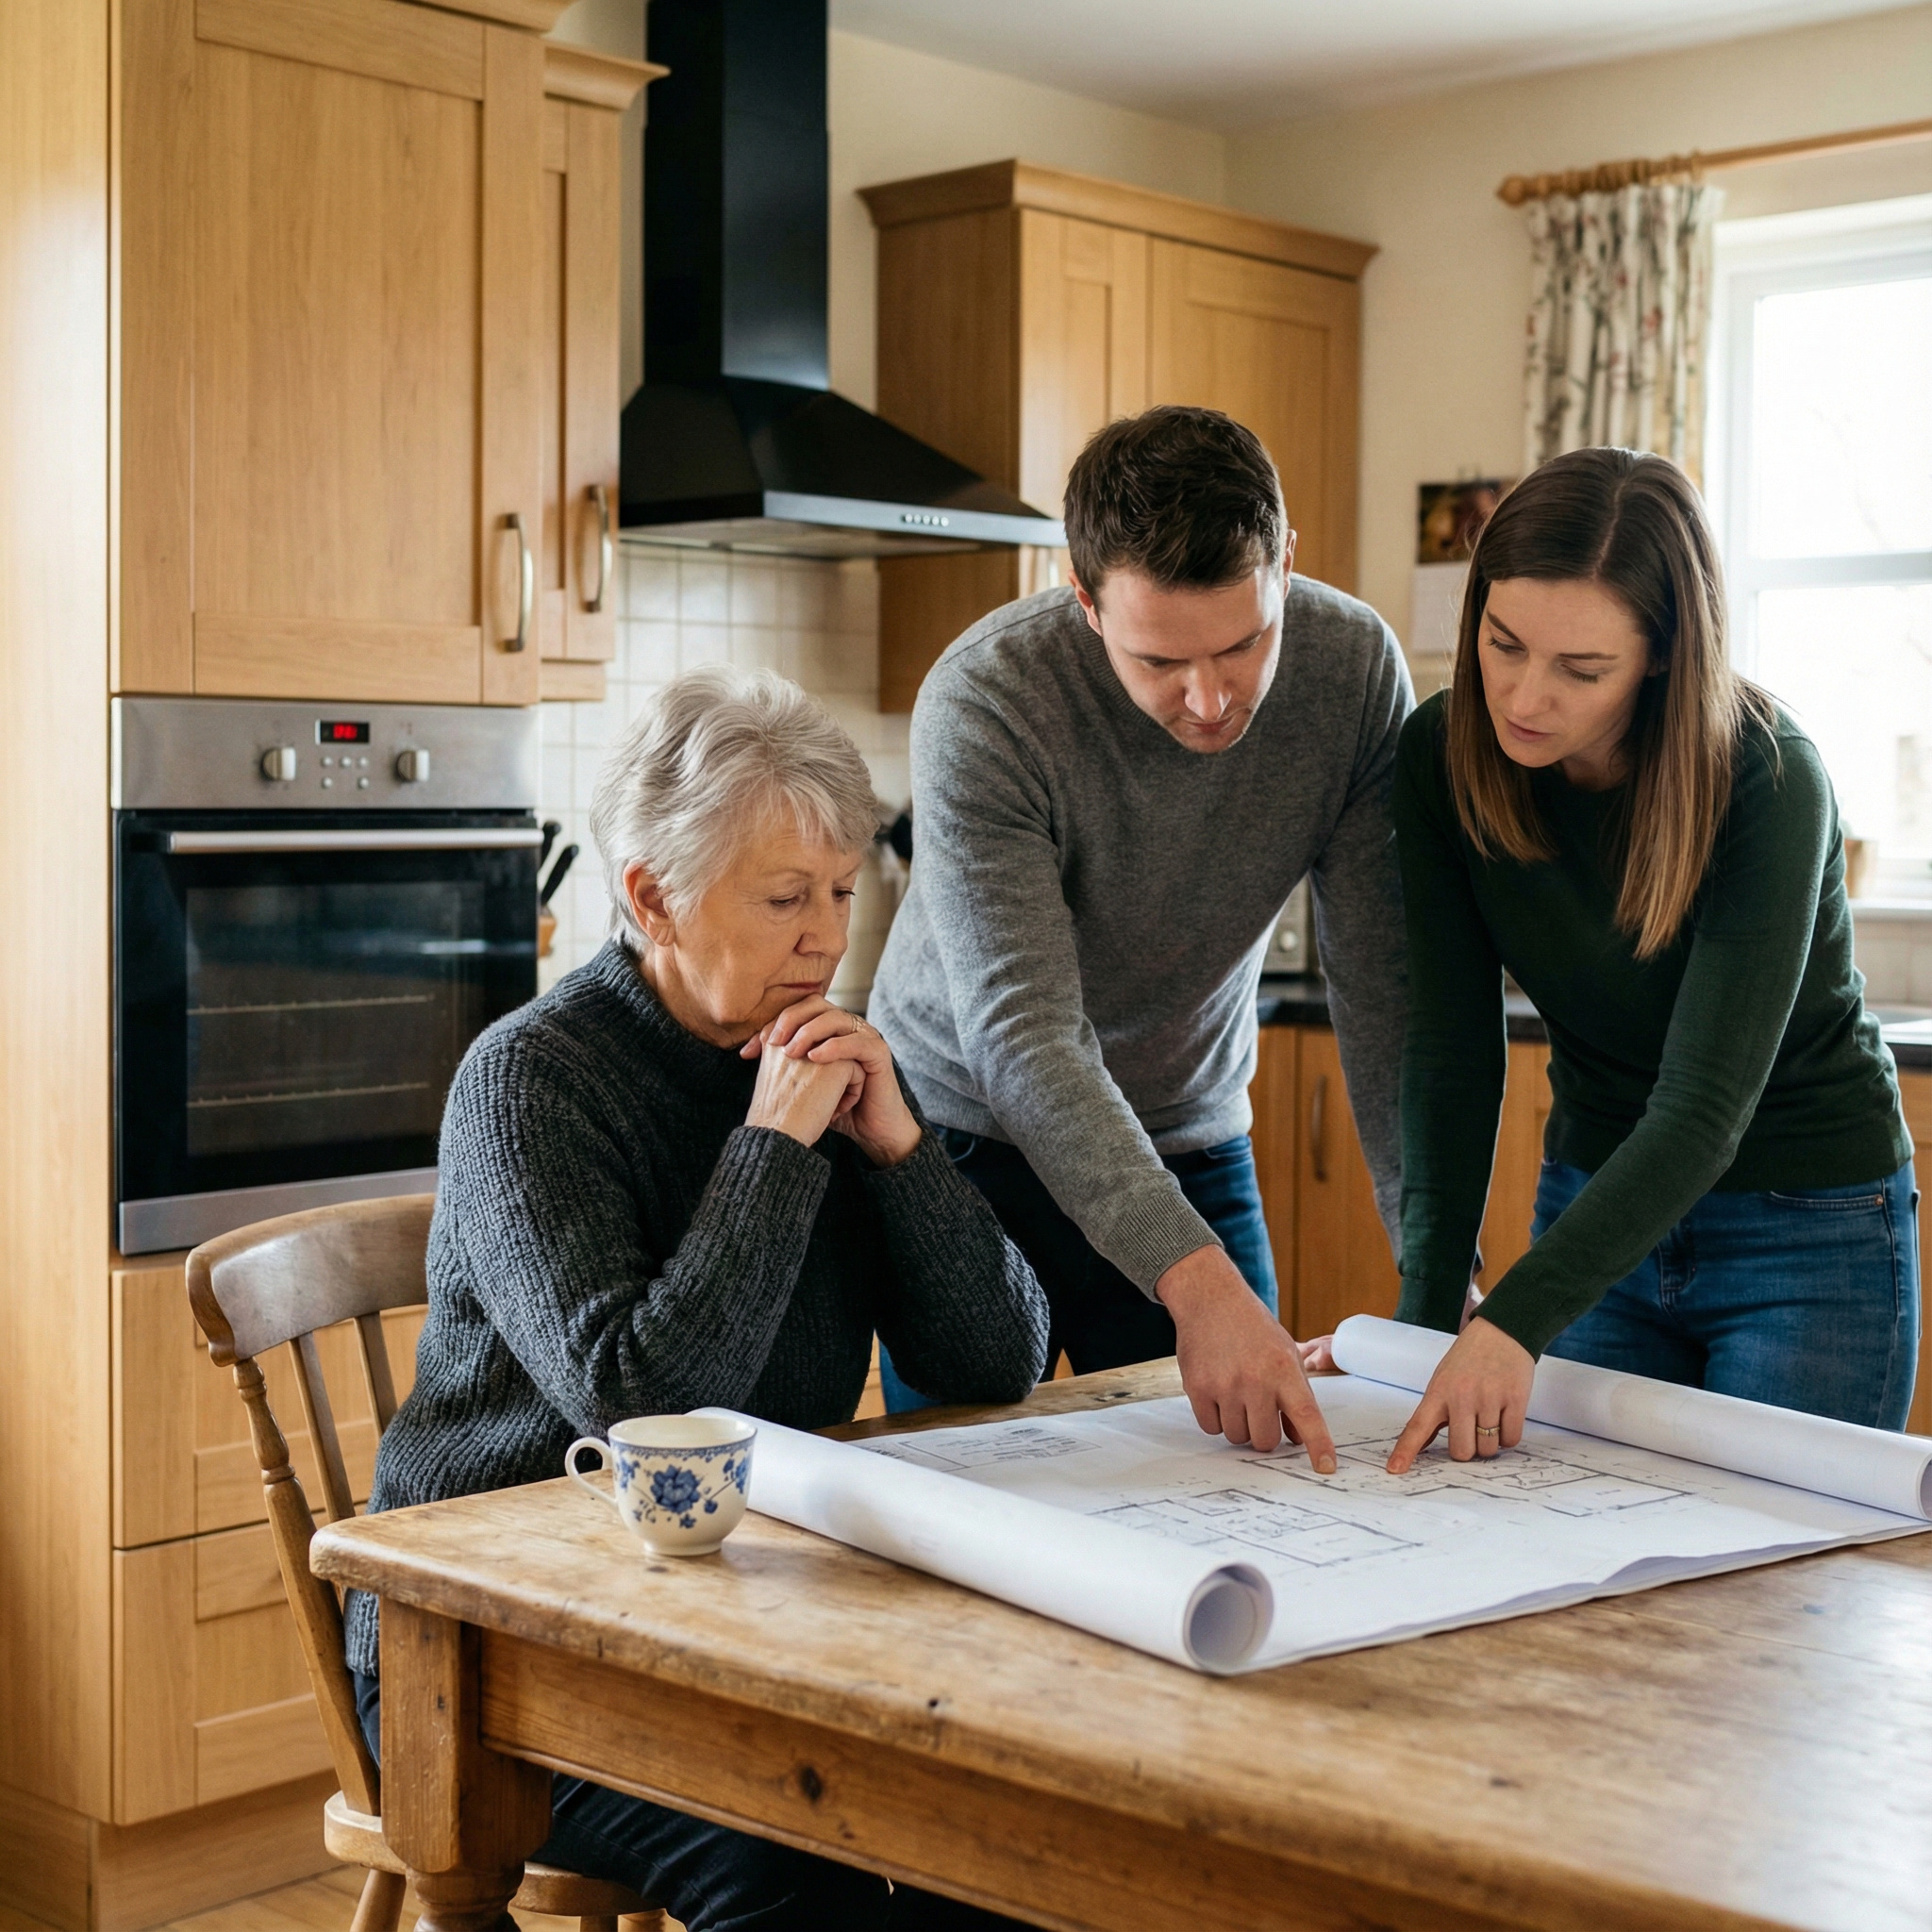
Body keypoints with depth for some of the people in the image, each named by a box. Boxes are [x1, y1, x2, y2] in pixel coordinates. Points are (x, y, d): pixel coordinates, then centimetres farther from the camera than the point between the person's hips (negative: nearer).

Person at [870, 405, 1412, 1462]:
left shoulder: (1355, 667, -16)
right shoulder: (982, 703, -27)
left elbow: (1385, 984, -13)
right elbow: (1023, 1037, -33)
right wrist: (1195, 1281, -43)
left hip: (1192, 1144, 3)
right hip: (972, 1131, -3)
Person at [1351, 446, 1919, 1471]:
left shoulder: (1766, 782, -25)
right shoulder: (1444, 755, -12)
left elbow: (1703, 1107, -30)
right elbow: (1452, 1050, -11)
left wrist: (1515, 1319, -39)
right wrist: (1426, 1313, -17)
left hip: (1810, 1229, -4)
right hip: (1598, 1202, 4)